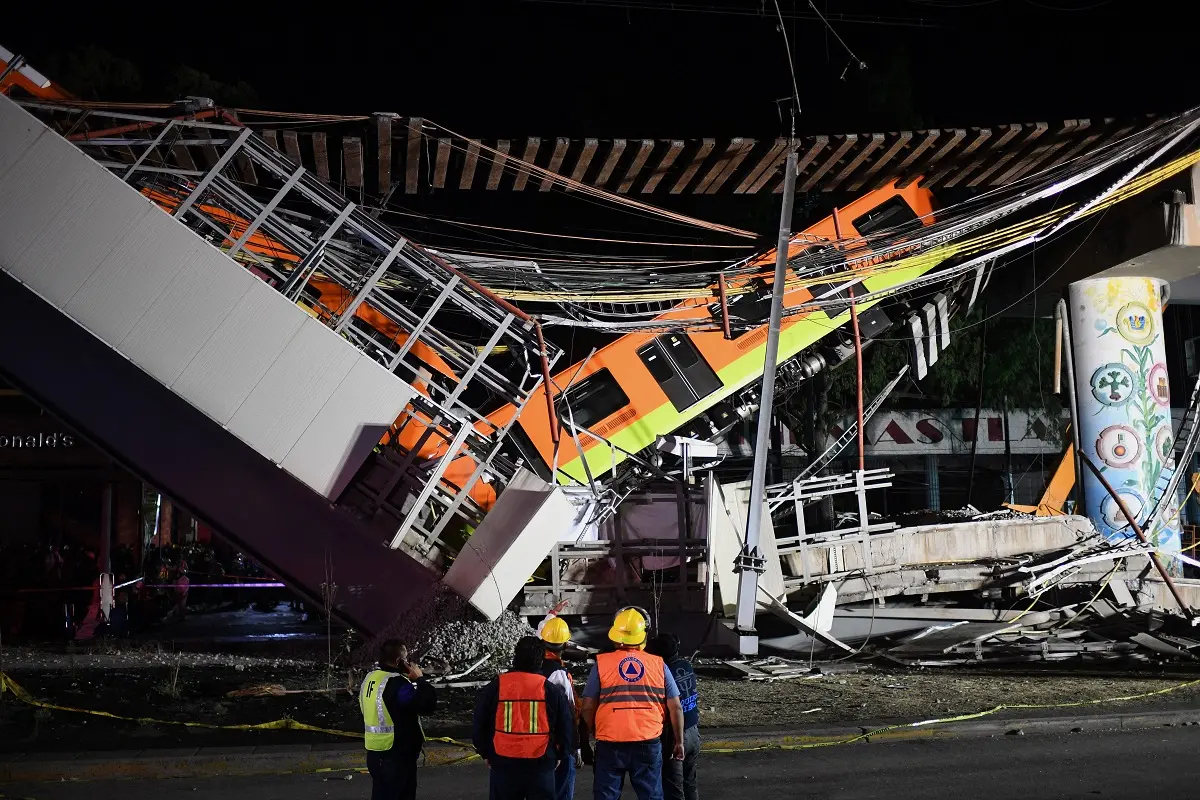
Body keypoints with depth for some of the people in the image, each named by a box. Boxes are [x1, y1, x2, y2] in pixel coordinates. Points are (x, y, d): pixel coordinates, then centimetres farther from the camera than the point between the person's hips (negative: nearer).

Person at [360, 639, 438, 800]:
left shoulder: (370, 678, 5)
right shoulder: (396, 684, -22)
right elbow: (428, 704, -23)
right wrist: (419, 679, -10)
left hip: (374, 752, 9)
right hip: (397, 756, -8)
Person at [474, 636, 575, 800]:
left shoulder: (494, 688, -1)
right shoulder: (551, 690, -3)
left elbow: (480, 724, 6)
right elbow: (565, 727, 3)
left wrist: (486, 753, 19)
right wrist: (560, 755, 18)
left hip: (503, 763, 1)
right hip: (540, 764, -1)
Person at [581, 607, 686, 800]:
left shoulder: (602, 663, -1)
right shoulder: (659, 665, 2)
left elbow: (588, 708, -1)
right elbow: (676, 708, 2)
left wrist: (595, 733, 16)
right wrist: (679, 742, 12)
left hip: (610, 744, -1)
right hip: (649, 743, 1)